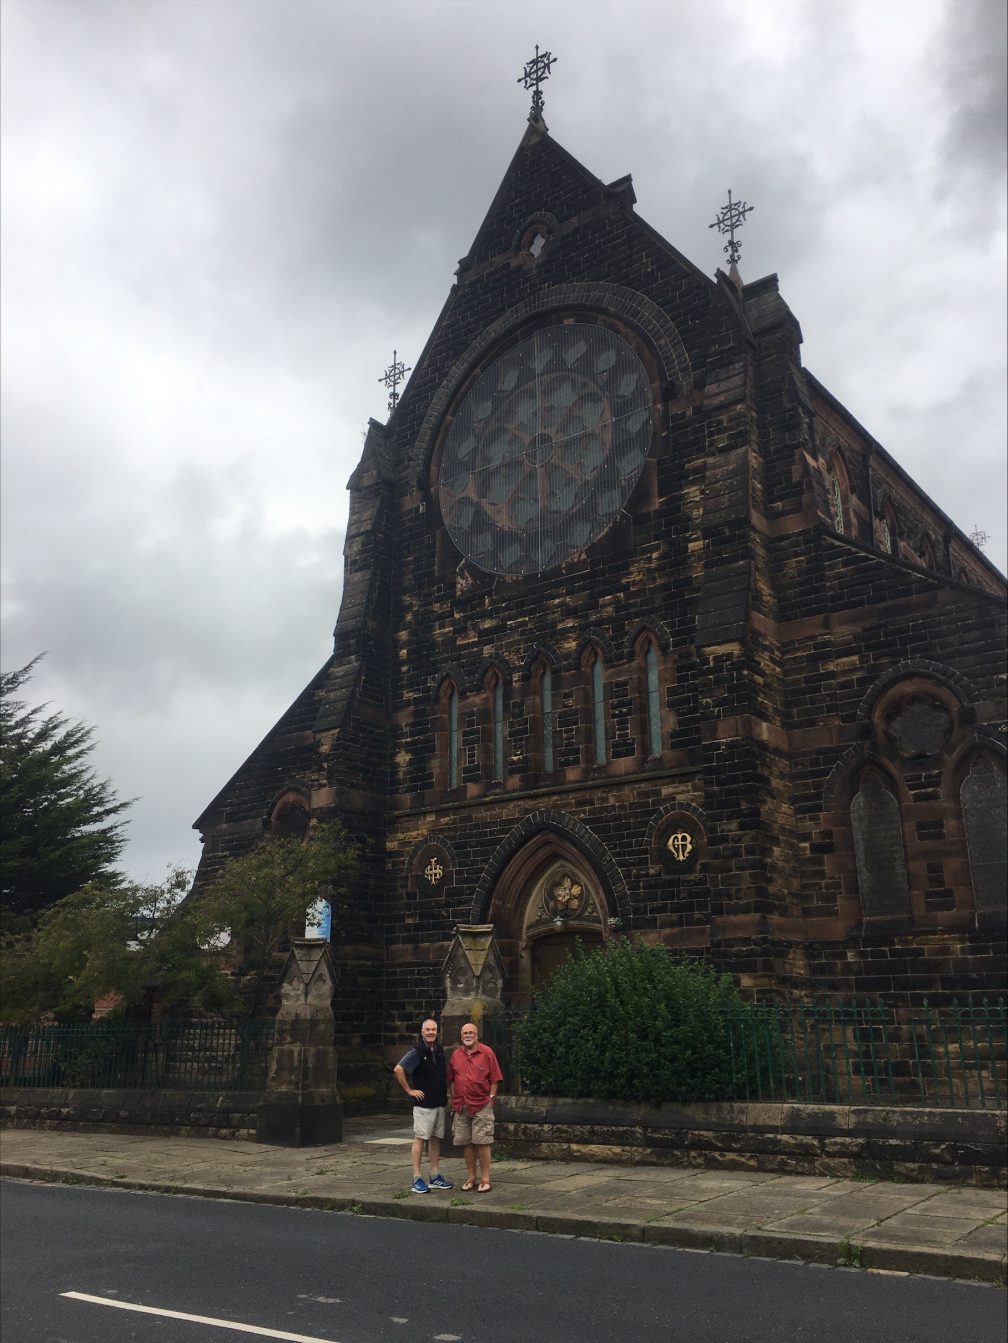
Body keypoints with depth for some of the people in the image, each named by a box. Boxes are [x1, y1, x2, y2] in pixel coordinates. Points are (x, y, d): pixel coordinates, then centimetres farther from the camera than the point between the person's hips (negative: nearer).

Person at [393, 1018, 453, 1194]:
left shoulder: (439, 1051, 10)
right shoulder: (417, 1052, -12)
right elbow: (398, 1069, -20)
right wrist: (409, 1090, -15)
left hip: (440, 1103, 7)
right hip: (424, 1103, -7)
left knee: (436, 1139, 11)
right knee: (420, 1139, -4)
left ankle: (435, 1176, 18)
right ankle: (417, 1179, -1)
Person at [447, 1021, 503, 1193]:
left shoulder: (487, 1052, -2)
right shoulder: (456, 1055, 9)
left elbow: (495, 1079, -2)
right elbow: (451, 1080, 16)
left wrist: (490, 1098, -6)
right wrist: (454, 1099, 9)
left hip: (481, 1106, -4)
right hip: (461, 1107, 4)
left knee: (483, 1143, -3)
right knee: (467, 1143, 9)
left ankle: (485, 1180, 5)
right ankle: (471, 1178, 19)